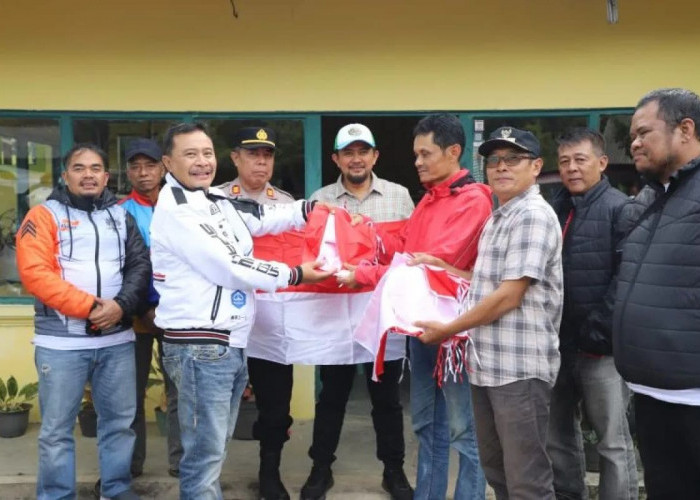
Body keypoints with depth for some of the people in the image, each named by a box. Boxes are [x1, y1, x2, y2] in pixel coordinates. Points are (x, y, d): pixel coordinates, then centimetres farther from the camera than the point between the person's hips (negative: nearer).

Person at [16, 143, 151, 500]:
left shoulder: (120, 215, 13)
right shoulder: (45, 215, 1)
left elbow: (140, 265, 5)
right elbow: (34, 272, -10)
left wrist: (122, 305, -14)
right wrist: (90, 306, -17)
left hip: (117, 339, 4)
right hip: (61, 342, -3)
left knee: (120, 420, 11)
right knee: (57, 428, 4)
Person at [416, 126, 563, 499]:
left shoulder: (533, 216, -13)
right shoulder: (497, 218, 16)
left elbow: (510, 296, -18)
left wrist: (447, 329, -11)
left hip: (519, 367, -9)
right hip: (487, 364, 9)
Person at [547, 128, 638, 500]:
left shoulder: (618, 208, -7)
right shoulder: (554, 209, 14)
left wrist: (600, 330, -19)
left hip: (600, 345, -7)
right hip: (558, 343, 7)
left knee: (613, 441, 5)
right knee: (557, 436, 16)